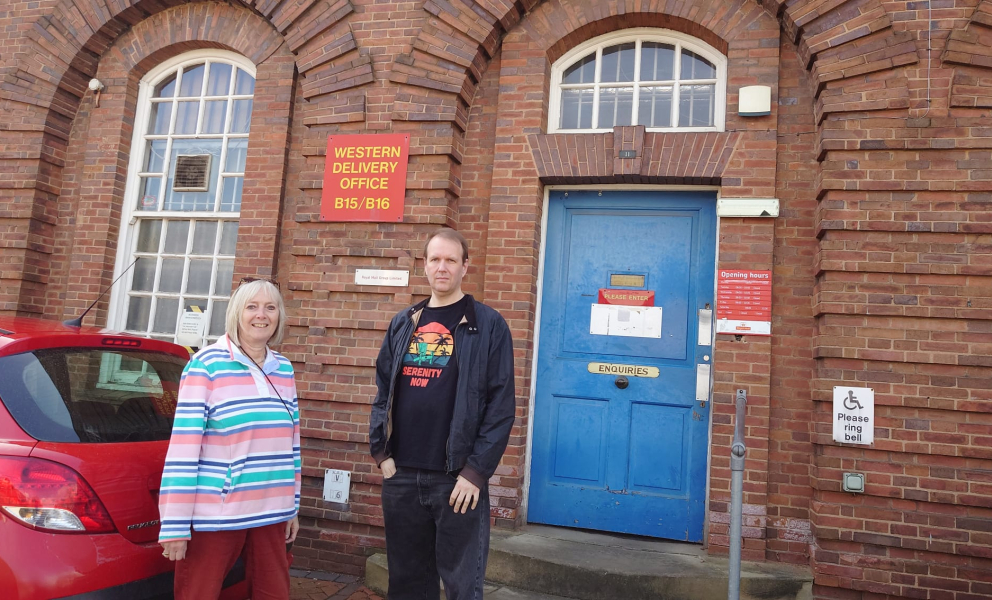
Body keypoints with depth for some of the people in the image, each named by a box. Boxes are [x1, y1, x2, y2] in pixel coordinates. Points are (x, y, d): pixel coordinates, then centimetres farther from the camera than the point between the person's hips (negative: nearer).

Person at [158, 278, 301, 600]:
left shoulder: (284, 369, 8)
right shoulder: (206, 364, -9)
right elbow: (183, 446, -12)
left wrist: (292, 506, 14)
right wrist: (175, 523, -14)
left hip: (271, 513, 5)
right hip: (215, 514, -5)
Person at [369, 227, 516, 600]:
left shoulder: (488, 325, -4)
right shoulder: (403, 324, 10)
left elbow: (501, 406, -8)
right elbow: (383, 393, 13)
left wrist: (476, 471, -12)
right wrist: (381, 453, 3)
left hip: (458, 478, -4)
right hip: (401, 476, 4)